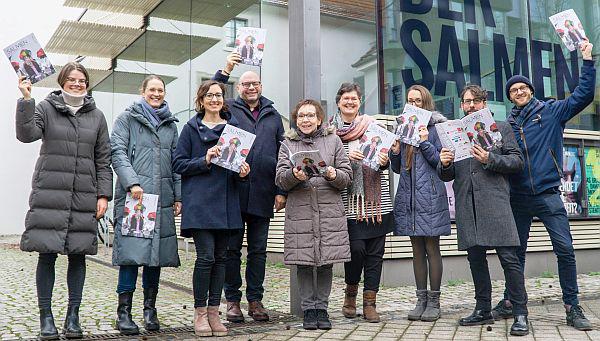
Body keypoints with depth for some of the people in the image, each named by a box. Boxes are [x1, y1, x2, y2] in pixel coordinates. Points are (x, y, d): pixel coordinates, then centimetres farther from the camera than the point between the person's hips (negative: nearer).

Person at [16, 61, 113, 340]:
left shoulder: (97, 116, 12)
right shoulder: (46, 108, 7)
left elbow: (103, 160, 11)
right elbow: (26, 134, -10)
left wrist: (103, 195, 4)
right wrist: (26, 100, -20)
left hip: (84, 196, 2)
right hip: (49, 194, -2)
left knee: (78, 255, 4)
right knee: (47, 254, -2)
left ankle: (73, 317, 14)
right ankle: (46, 317, 10)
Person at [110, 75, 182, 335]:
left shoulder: (170, 124, 19)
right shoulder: (127, 118, 7)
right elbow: (118, 152, -3)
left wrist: (178, 196, 10)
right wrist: (132, 182, -16)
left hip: (162, 197, 4)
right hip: (133, 195, -4)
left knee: (157, 252, 5)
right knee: (131, 250, -9)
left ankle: (150, 309, 15)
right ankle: (124, 312, 0)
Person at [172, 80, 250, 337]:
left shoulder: (234, 127, 13)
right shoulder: (191, 128, 5)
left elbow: (241, 160, 20)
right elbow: (178, 164, 0)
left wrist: (243, 171, -2)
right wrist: (205, 161, -14)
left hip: (227, 202, 4)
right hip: (200, 201, -3)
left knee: (221, 257, 6)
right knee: (206, 256, -9)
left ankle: (214, 311, 16)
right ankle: (200, 312, 7)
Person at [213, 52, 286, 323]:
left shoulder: (274, 116, 15)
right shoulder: (229, 109, 9)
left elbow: (282, 155, 12)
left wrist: (281, 191, 6)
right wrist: (225, 70, -18)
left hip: (262, 194, 2)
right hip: (233, 191, -2)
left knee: (258, 249, 9)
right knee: (232, 248, 5)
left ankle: (255, 299, 19)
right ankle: (232, 300, 16)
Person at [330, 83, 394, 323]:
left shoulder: (372, 125, 10)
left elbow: (383, 158, 12)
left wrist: (384, 161, -9)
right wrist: (346, 158, -15)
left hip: (375, 197, 2)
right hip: (349, 199, -2)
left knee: (375, 250, 3)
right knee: (356, 248, -8)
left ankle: (370, 303, 13)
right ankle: (350, 294, 18)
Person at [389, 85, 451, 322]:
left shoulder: (436, 127, 0)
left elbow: (442, 161, -5)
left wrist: (425, 143, -16)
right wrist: (395, 153, -3)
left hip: (430, 197, -5)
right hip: (409, 197, 5)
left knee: (432, 248, 0)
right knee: (417, 250, 9)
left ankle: (434, 301, 9)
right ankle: (421, 300, 17)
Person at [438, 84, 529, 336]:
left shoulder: (501, 128, 12)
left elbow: (517, 161, 4)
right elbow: (446, 176, 17)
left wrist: (490, 159, -11)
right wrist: (444, 164, -6)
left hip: (495, 201, -3)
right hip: (466, 205, 4)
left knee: (509, 258, -7)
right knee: (475, 259, 9)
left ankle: (520, 314, 0)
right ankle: (483, 310, 19)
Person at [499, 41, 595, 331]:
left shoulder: (551, 111, 4)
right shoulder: (508, 123, 10)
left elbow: (583, 95, -4)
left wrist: (587, 60, -8)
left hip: (547, 195, -2)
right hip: (518, 197, 3)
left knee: (565, 250, -7)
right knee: (516, 251, 12)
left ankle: (572, 307, 3)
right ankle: (510, 301, 23)